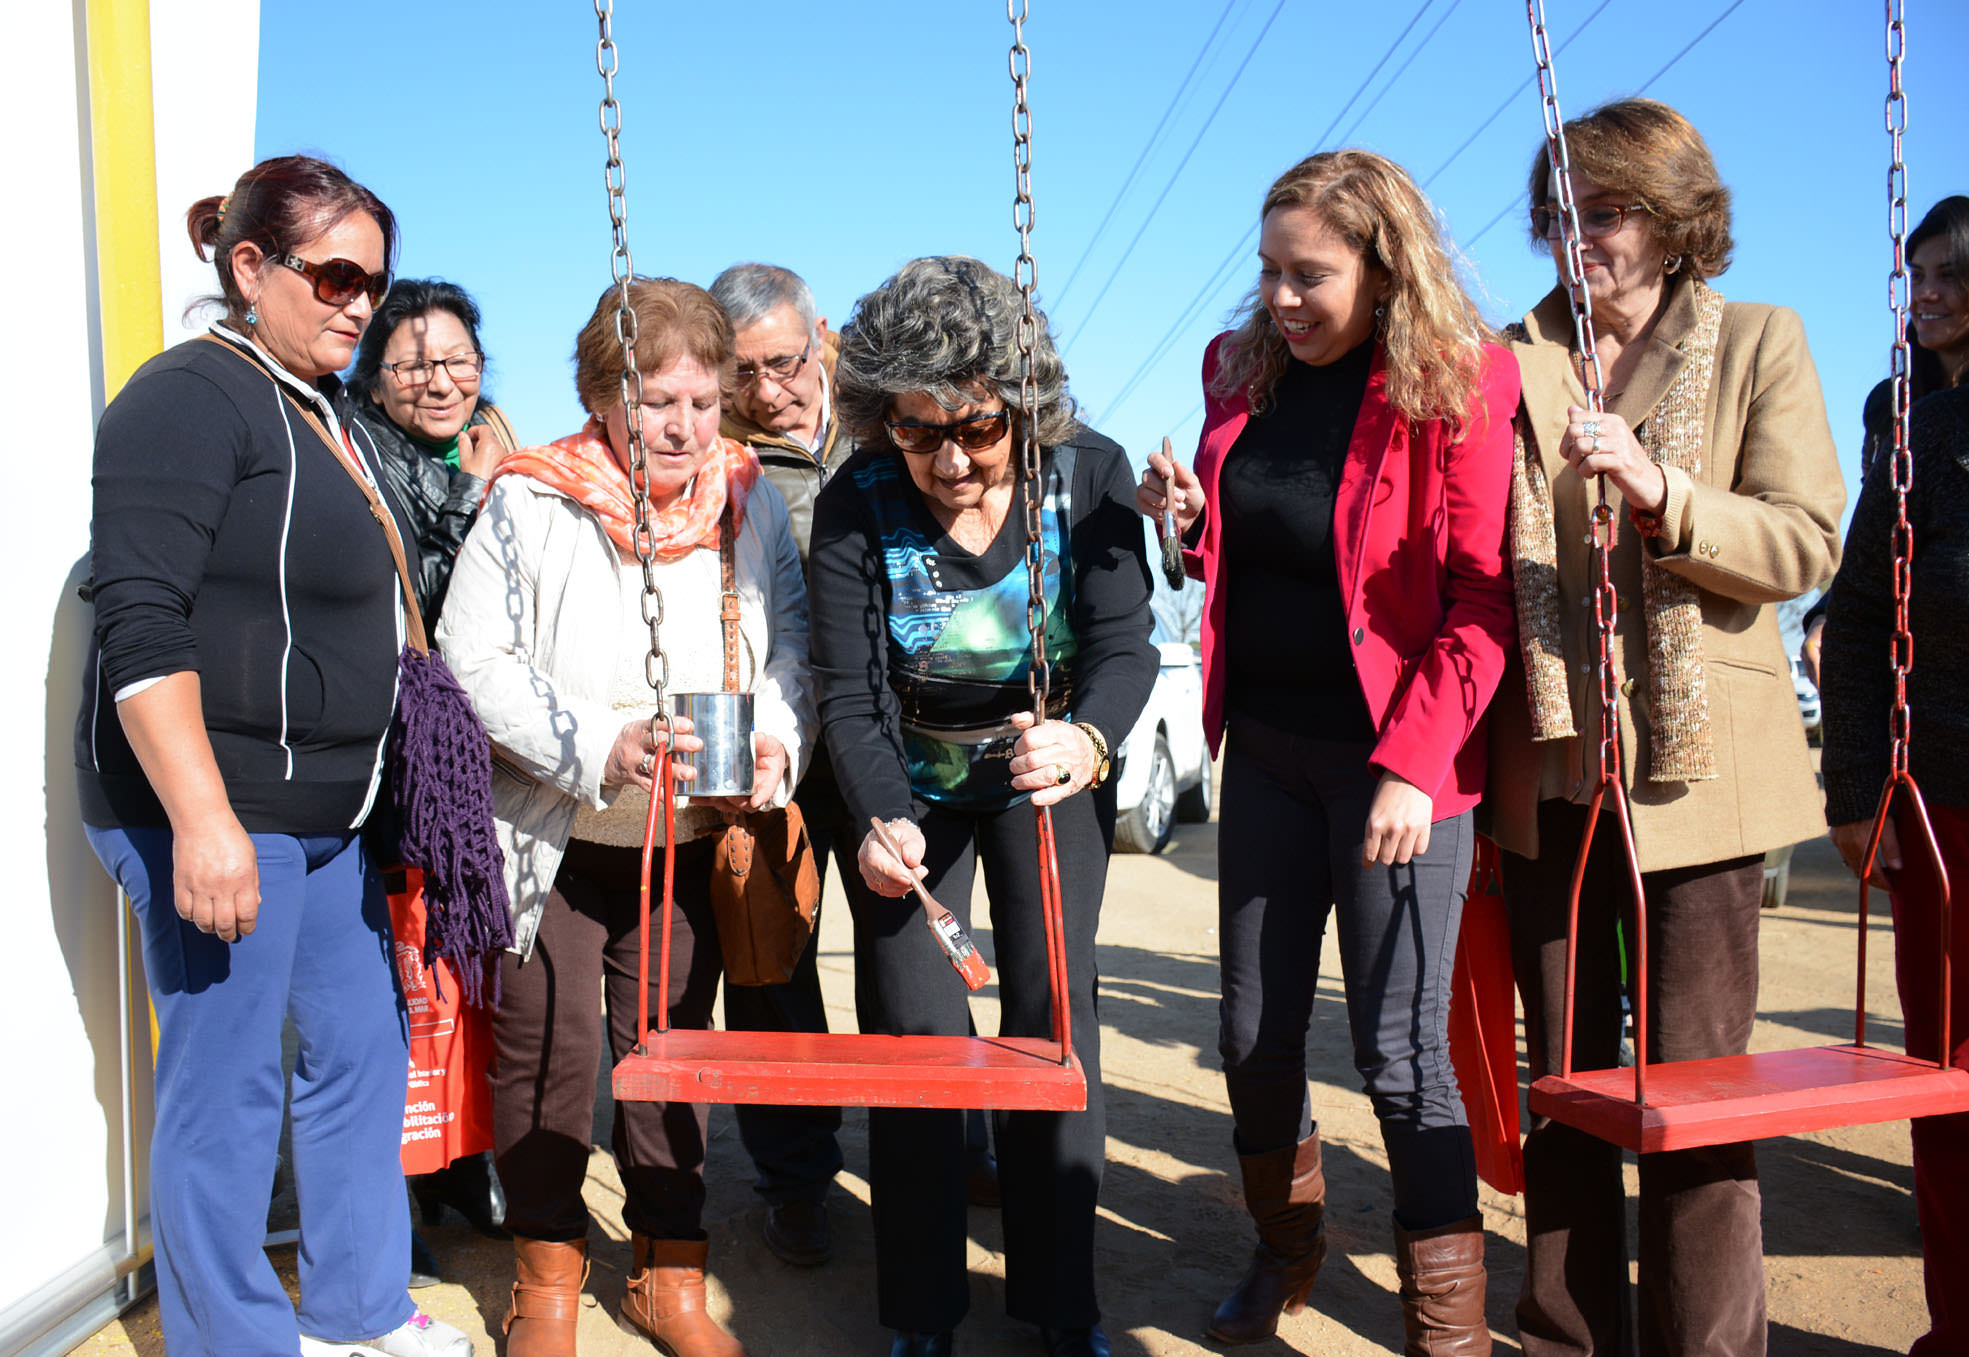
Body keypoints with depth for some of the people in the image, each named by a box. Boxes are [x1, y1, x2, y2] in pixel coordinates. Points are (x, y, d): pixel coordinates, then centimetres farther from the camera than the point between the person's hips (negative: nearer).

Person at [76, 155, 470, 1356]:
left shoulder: (329, 412, 17)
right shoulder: (191, 400, -11)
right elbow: (141, 624, -19)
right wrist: (200, 820, -25)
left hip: (327, 813, 10)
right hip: (212, 812, -10)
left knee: (365, 1051, 17)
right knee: (227, 1087, 1)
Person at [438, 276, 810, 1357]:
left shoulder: (748, 498, 1)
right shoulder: (530, 503, -10)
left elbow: (790, 637, 6)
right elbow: (473, 656, -11)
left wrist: (777, 740, -13)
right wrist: (594, 747, -22)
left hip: (692, 837, 3)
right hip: (550, 835, -2)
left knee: (671, 1045, 11)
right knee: (548, 1045, 5)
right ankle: (548, 1268, 27)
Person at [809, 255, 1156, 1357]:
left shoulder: (1089, 475, -17)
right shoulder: (857, 507, -19)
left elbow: (1125, 643, -23)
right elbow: (850, 691, -21)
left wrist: (1088, 739, -46)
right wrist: (882, 819, -39)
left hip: (1050, 772, 1)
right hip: (911, 785, 0)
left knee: (1053, 1019, -1)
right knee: (915, 1035, -1)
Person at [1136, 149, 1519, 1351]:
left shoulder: (1460, 387, -10)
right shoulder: (1244, 370, 7)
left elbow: (1484, 599, -13)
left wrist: (1412, 765, -19)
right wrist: (1192, 517, -3)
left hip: (1397, 758, -5)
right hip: (1266, 744, 6)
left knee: (1402, 1052, -3)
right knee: (1256, 1031, 12)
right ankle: (1287, 1244, 37)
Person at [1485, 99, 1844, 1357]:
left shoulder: (1760, 343, 4)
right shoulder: (1510, 361, 10)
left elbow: (1807, 543, -5)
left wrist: (1659, 491, -22)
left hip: (1696, 767, -2)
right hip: (1549, 769, 3)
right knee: (1564, 1083, 11)